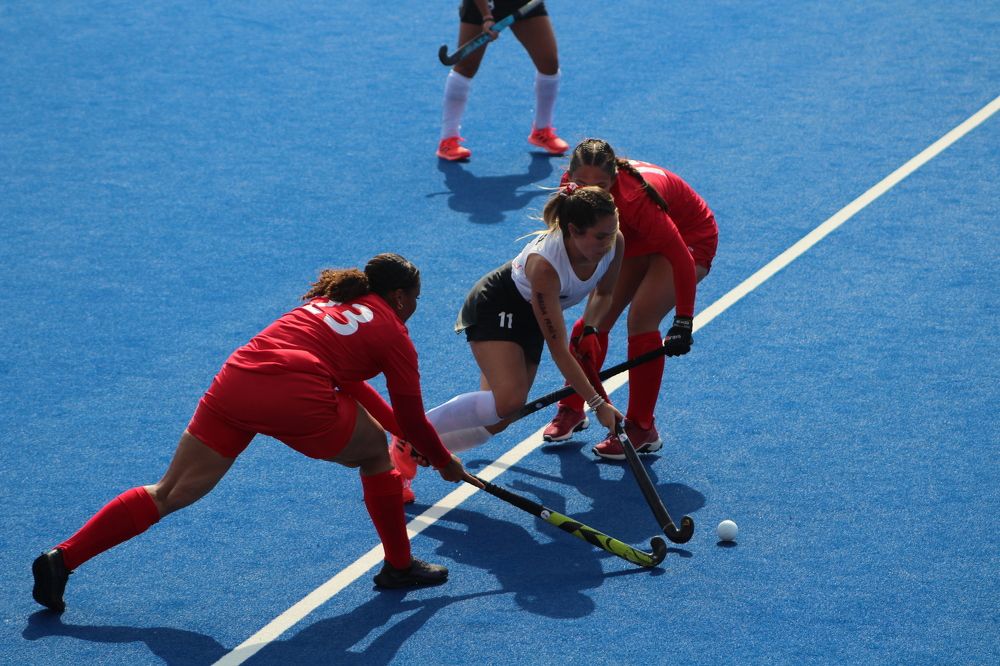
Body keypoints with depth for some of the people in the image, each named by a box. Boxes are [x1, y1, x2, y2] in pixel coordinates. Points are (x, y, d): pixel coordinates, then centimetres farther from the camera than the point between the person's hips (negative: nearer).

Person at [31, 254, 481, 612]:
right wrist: (445, 463, 33)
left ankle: (61, 559, 3)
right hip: (299, 400, -6)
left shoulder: (330, 298, 32)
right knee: (374, 453, 22)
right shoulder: (393, 334, 13)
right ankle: (399, 566, 30)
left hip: (233, 381, 6)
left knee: (169, 494, 10)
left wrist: (399, 427, 43)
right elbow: (412, 419, 17)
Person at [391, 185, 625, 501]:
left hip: (529, 317, 7)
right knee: (508, 400, -30)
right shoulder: (543, 264, -40)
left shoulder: (613, 242, -21)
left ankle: (414, 452, 14)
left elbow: (604, 293, 4)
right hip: (496, 308, -7)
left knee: (496, 420, -1)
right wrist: (597, 403, -34)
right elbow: (558, 349, -35)